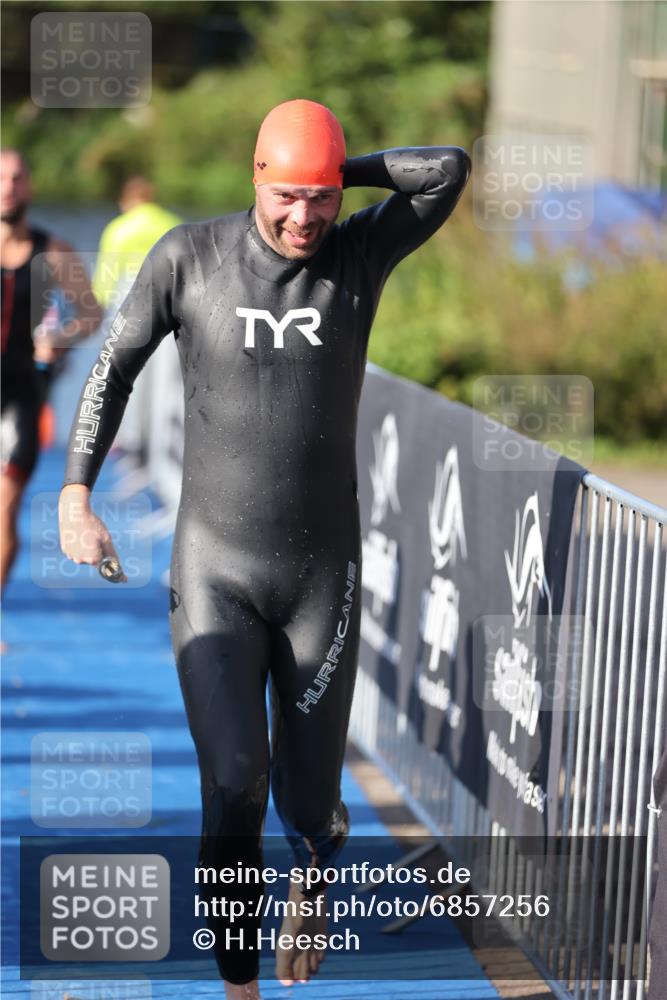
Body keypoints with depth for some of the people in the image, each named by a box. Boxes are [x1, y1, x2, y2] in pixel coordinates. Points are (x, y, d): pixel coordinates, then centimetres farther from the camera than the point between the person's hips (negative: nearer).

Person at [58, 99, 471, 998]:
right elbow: (115, 367, 4)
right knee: (233, 785, -16)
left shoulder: (360, 253, -4)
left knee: (307, 800, 9)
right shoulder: (188, 256, -6)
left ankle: (311, 876, 48)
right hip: (214, 571, -1)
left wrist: (346, 168, -11)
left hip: (325, 571, 1)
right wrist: (75, 498, 0)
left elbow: (451, 170, -19)